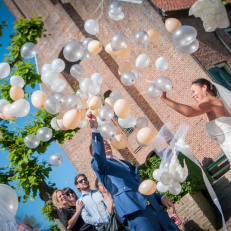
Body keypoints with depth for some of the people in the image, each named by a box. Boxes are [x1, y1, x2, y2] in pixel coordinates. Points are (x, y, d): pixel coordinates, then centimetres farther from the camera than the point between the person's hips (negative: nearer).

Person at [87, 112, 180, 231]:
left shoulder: (125, 163, 31)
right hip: (134, 210, -7)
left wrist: (161, 198, 18)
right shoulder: (99, 165, 10)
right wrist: (95, 128, -28)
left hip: (153, 206, 7)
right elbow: (99, 153, -13)